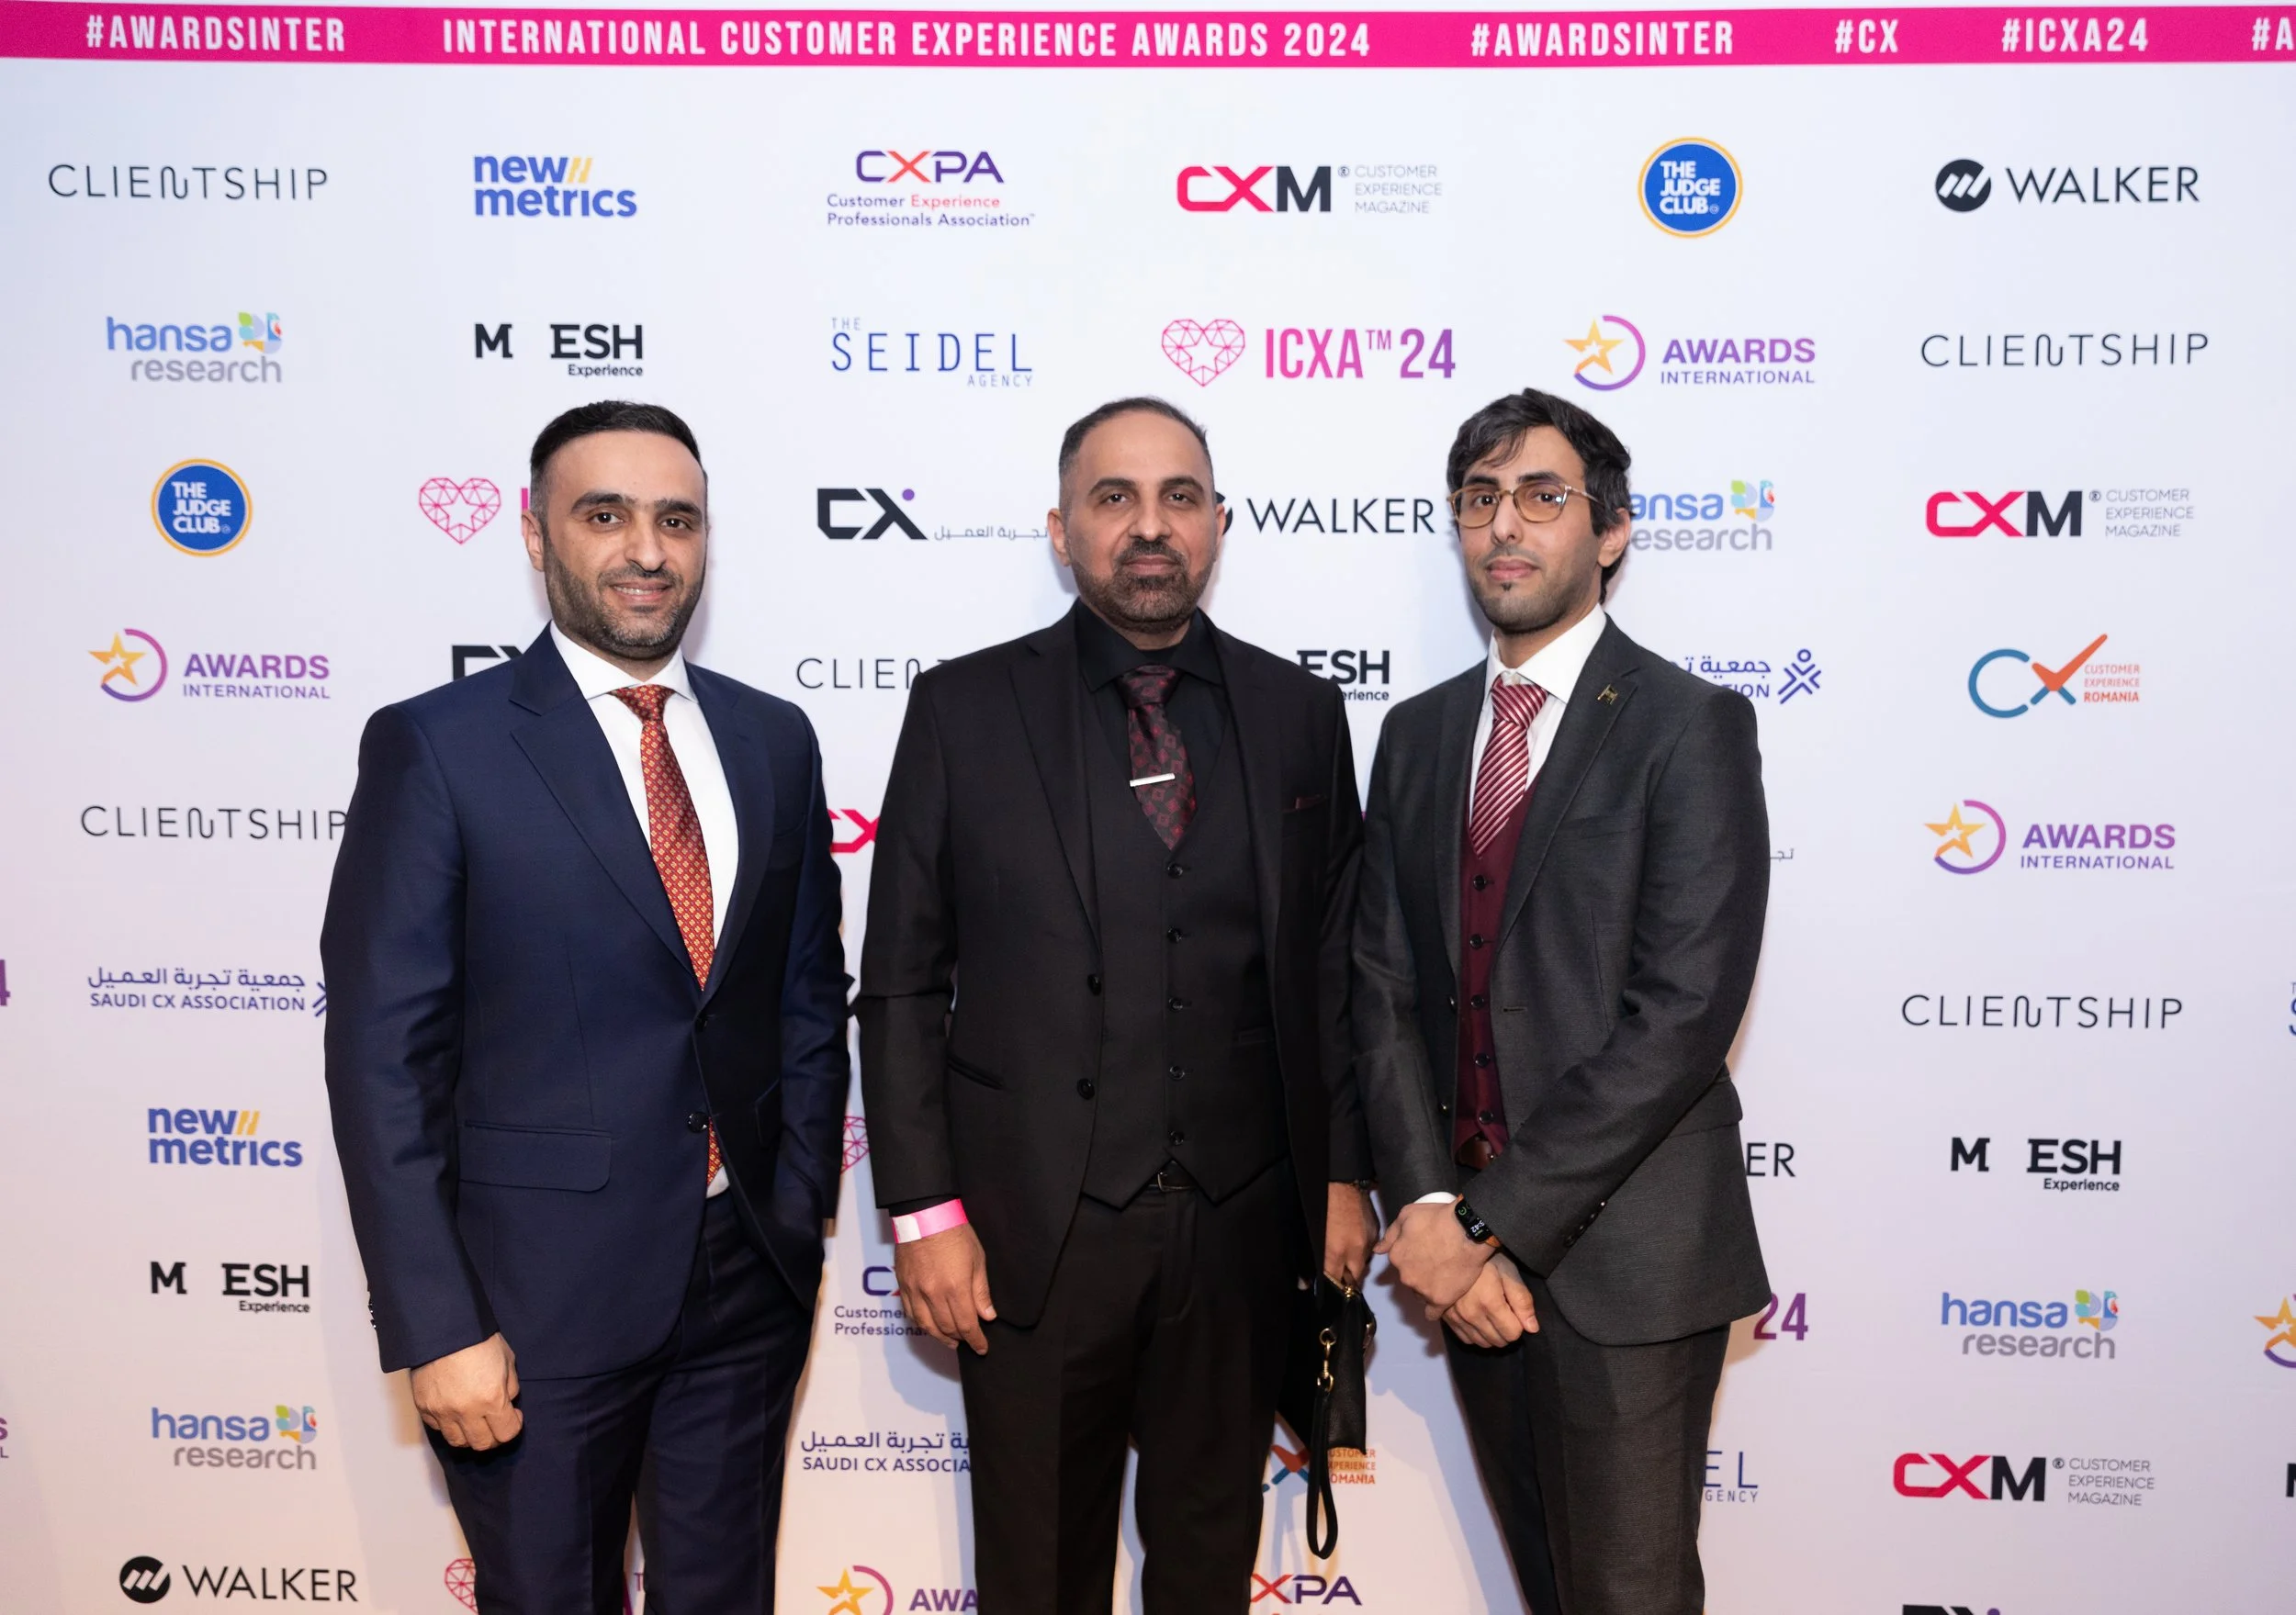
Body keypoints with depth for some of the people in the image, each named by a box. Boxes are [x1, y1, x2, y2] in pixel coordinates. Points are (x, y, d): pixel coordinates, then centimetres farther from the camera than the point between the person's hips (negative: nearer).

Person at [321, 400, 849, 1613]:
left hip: (749, 1279, 4)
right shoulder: (434, 748, -10)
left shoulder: (774, 740, 4)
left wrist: (801, 1212, 5)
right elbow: (383, 1058, -11)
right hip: (540, 1293, -3)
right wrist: (435, 1330, -13)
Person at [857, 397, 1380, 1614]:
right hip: (1032, 1224, -2)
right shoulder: (965, 709, -3)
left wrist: (1343, 1175, 5)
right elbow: (901, 982, -3)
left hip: (1241, 1224, 2)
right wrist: (922, 1209, -6)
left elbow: (1332, 964, 7)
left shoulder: (1298, 712, 4)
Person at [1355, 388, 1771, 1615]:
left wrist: (1494, 1221, -17)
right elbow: (1385, 985, 4)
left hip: (1623, 1250, -5)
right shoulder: (1417, 733, 9)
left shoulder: (1690, 727, -9)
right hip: (1468, 1240, 5)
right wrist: (1427, 1210, -9)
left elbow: (1682, 1013, -17)